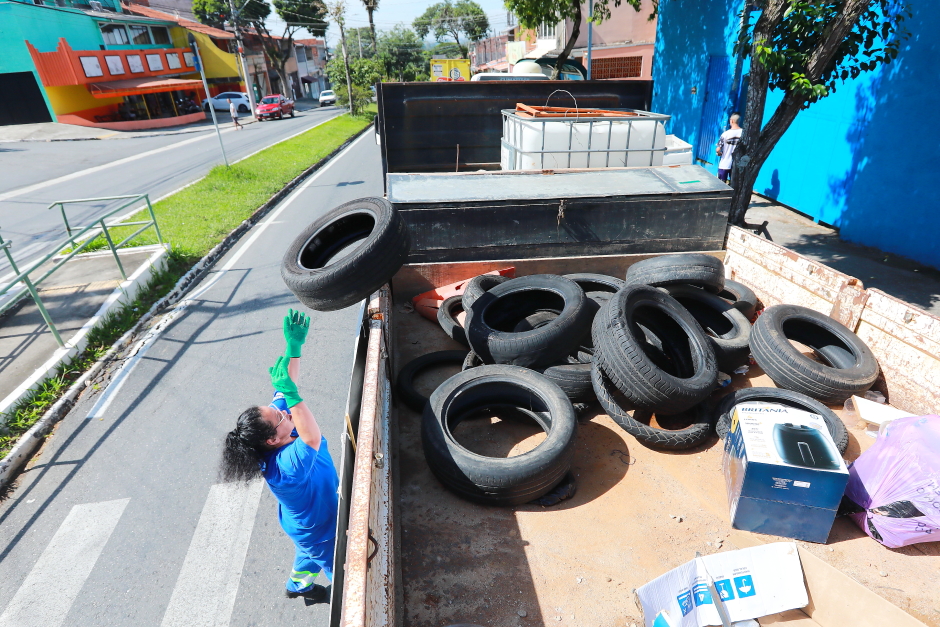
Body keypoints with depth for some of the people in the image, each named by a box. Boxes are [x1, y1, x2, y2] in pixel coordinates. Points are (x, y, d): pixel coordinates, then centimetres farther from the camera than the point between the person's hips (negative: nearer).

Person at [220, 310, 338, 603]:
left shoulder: (277, 423, -22)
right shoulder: (285, 466, -44)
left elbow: (287, 383, -18)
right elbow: (313, 438, -64)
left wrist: (294, 346, -28)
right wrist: (291, 395, -66)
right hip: (320, 529, -8)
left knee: (308, 554, 38)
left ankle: (299, 585, 66)